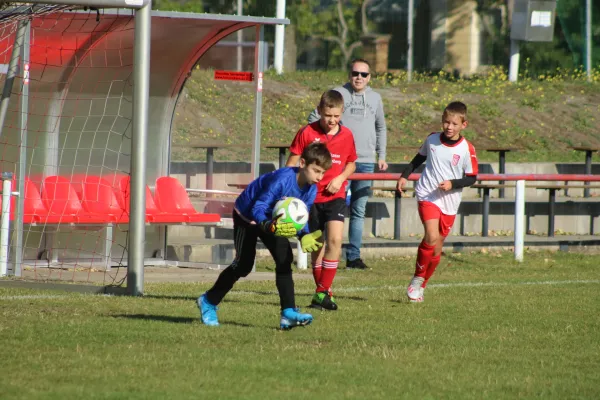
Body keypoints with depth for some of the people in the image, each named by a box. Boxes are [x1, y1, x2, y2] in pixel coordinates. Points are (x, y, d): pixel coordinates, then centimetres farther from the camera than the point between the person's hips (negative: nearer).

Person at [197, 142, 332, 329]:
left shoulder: (311, 189, -17)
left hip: (272, 219, 6)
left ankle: (288, 313, -13)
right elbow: (258, 208, -39)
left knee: (284, 258, -10)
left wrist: (305, 236, -32)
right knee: (243, 265, -4)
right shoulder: (283, 179, -39)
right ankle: (208, 302, 17)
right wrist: (271, 226, -58)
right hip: (247, 215, -6)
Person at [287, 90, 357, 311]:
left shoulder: (346, 135, 0)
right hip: (312, 196, 0)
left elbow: (351, 164, 14)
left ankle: (322, 292, -12)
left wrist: (340, 178, -5)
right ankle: (324, 291, 21)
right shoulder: (307, 133, -6)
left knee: (335, 239, -18)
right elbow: (291, 162, 0)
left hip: (335, 195, 0)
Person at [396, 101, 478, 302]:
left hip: (449, 202, 1)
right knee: (432, 237, -21)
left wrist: (452, 184, -18)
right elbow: (419, 158, 18)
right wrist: (404, 176, 12)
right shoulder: (432, 139, -1)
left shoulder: (467, 149, -9)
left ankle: (421, 286, 27)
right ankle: (417, 279, -4)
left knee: (437, 248, 9)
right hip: (427, 196, -1)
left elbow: (471, 178, -2)